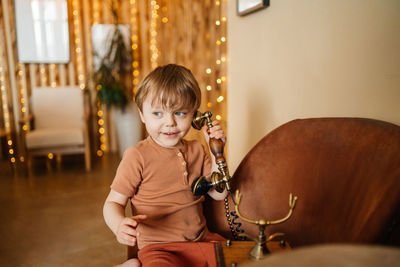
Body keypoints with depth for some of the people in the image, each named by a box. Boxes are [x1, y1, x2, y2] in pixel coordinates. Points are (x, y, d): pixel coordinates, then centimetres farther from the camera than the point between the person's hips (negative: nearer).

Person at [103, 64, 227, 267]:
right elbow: (113, 202, -6)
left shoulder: (196, 150, 7)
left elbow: (219, 193, 7)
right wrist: (120, 225, -28)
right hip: (159, 248, -7)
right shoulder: (137, 156, -9)